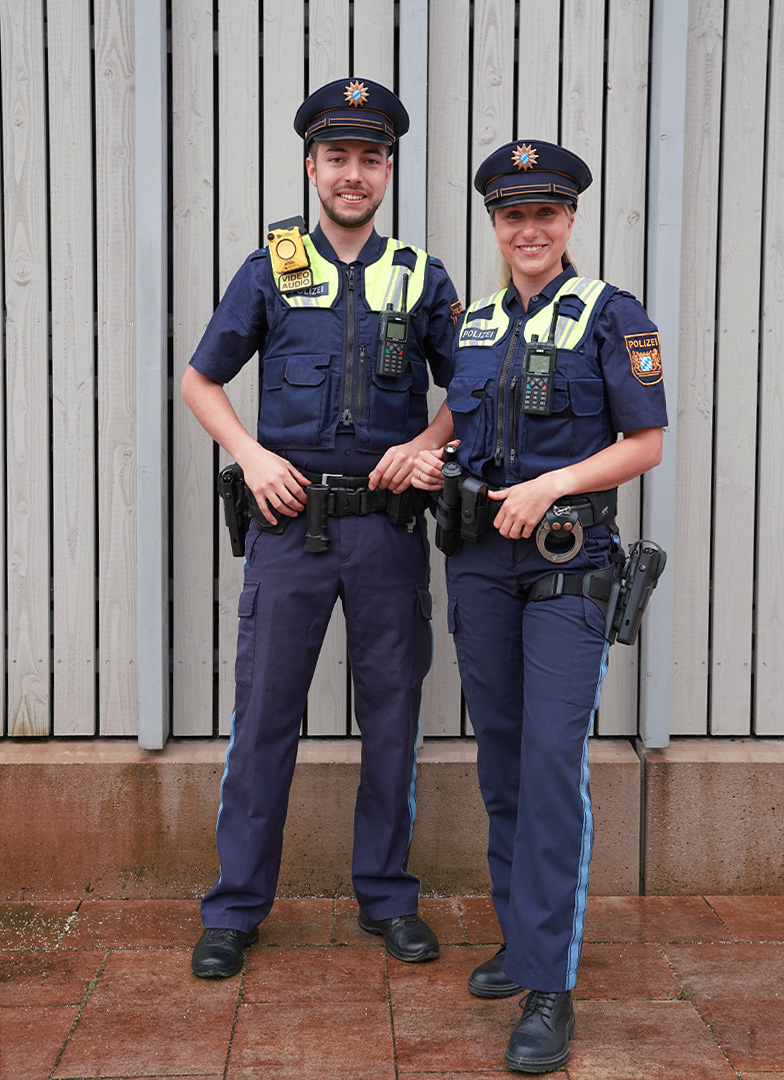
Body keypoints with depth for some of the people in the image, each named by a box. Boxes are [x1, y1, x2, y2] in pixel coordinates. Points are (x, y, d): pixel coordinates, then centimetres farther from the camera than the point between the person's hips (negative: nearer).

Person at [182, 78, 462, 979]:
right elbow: (199, 380, 10)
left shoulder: (423, 278, 8)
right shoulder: (269, 270, 6)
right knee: (264, 709, 2)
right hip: (290, 520, -1)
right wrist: (252, 456, -4)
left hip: (388, 524, 1)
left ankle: (387, 897, 23)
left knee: (391, 711, 8)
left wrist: (425, 446, -6)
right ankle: (236, 906, 15)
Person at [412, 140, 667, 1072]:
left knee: (555, 758, -11)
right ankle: (521, 937, 26)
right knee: (500, 753, 11)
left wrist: (549, 485, -16)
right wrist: (434, 463, 2)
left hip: (568, 564, -5)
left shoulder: (611, 317, -3)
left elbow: (645, 444, -5)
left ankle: (549, 987, -5)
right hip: (479, 562, 5)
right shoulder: (473, 325, 13)